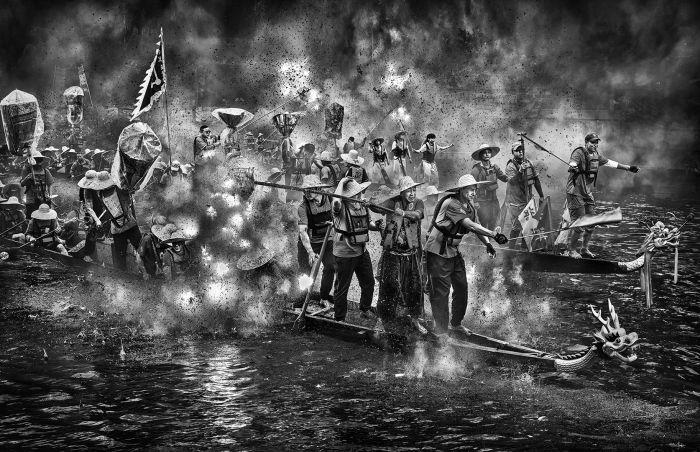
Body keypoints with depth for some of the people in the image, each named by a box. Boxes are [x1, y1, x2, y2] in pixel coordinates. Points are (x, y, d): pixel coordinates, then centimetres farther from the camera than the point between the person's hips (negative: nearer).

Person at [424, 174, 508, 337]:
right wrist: (494, 235, -31)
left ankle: (455, 324, 27)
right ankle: (441, 330, 5)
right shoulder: (451, 204, -23)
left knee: (461, 287, 11)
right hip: (438, 252, -9)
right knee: (441, 292, -4)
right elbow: (470, 225, -29)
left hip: (454, 251, 9)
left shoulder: (470, 206, 6)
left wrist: (487, 244, -13)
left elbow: (477, 226, 6)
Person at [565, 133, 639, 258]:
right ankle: (570, 250, 5)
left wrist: (628, 168, 26)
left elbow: (610, 163, 22)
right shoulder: (579, 153, -14)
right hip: (575, 193, -8)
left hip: (588, 194, 8)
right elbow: (573, 162, -33)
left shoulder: (596, 155, 10)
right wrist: (572, 167, -58)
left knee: (591, 224, 9)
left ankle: (584, 249, 24)